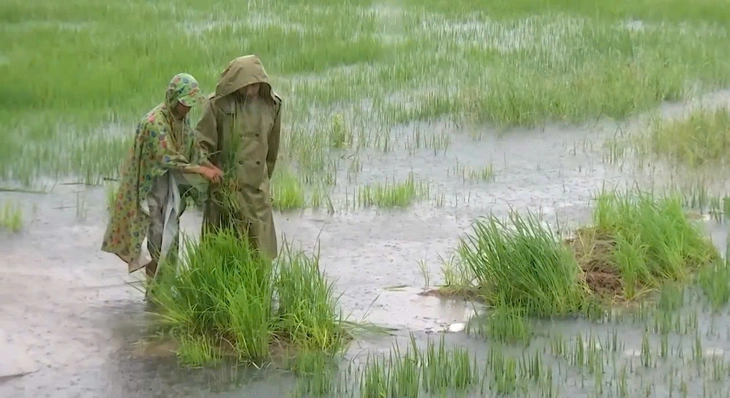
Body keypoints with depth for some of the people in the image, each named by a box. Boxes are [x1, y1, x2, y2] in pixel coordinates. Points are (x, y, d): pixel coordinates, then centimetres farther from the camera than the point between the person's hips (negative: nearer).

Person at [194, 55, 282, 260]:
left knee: (259, 246, 4)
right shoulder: (218, 104, -10)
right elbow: (202, 143, -4)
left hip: (256, 189, 3)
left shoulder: (271, 105, 1)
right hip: (225, 188, -3)